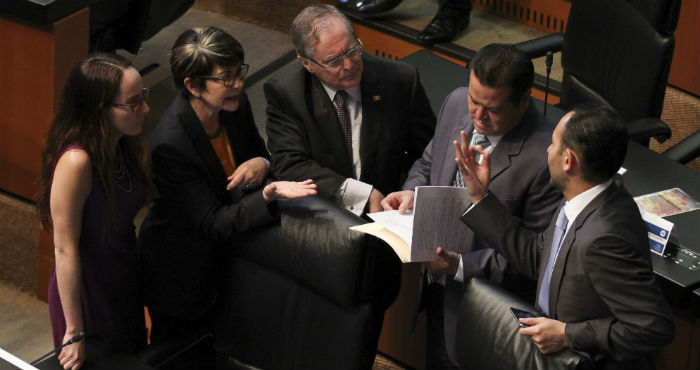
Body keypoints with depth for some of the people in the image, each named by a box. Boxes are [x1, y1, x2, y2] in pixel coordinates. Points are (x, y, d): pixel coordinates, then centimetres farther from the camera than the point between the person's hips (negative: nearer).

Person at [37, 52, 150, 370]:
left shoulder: (121, 144, -7)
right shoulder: (76, 162, -32)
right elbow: (65, 250, -27)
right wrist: (74, 332, -22)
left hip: (124, 281, 7)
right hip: (88, 292, -7)